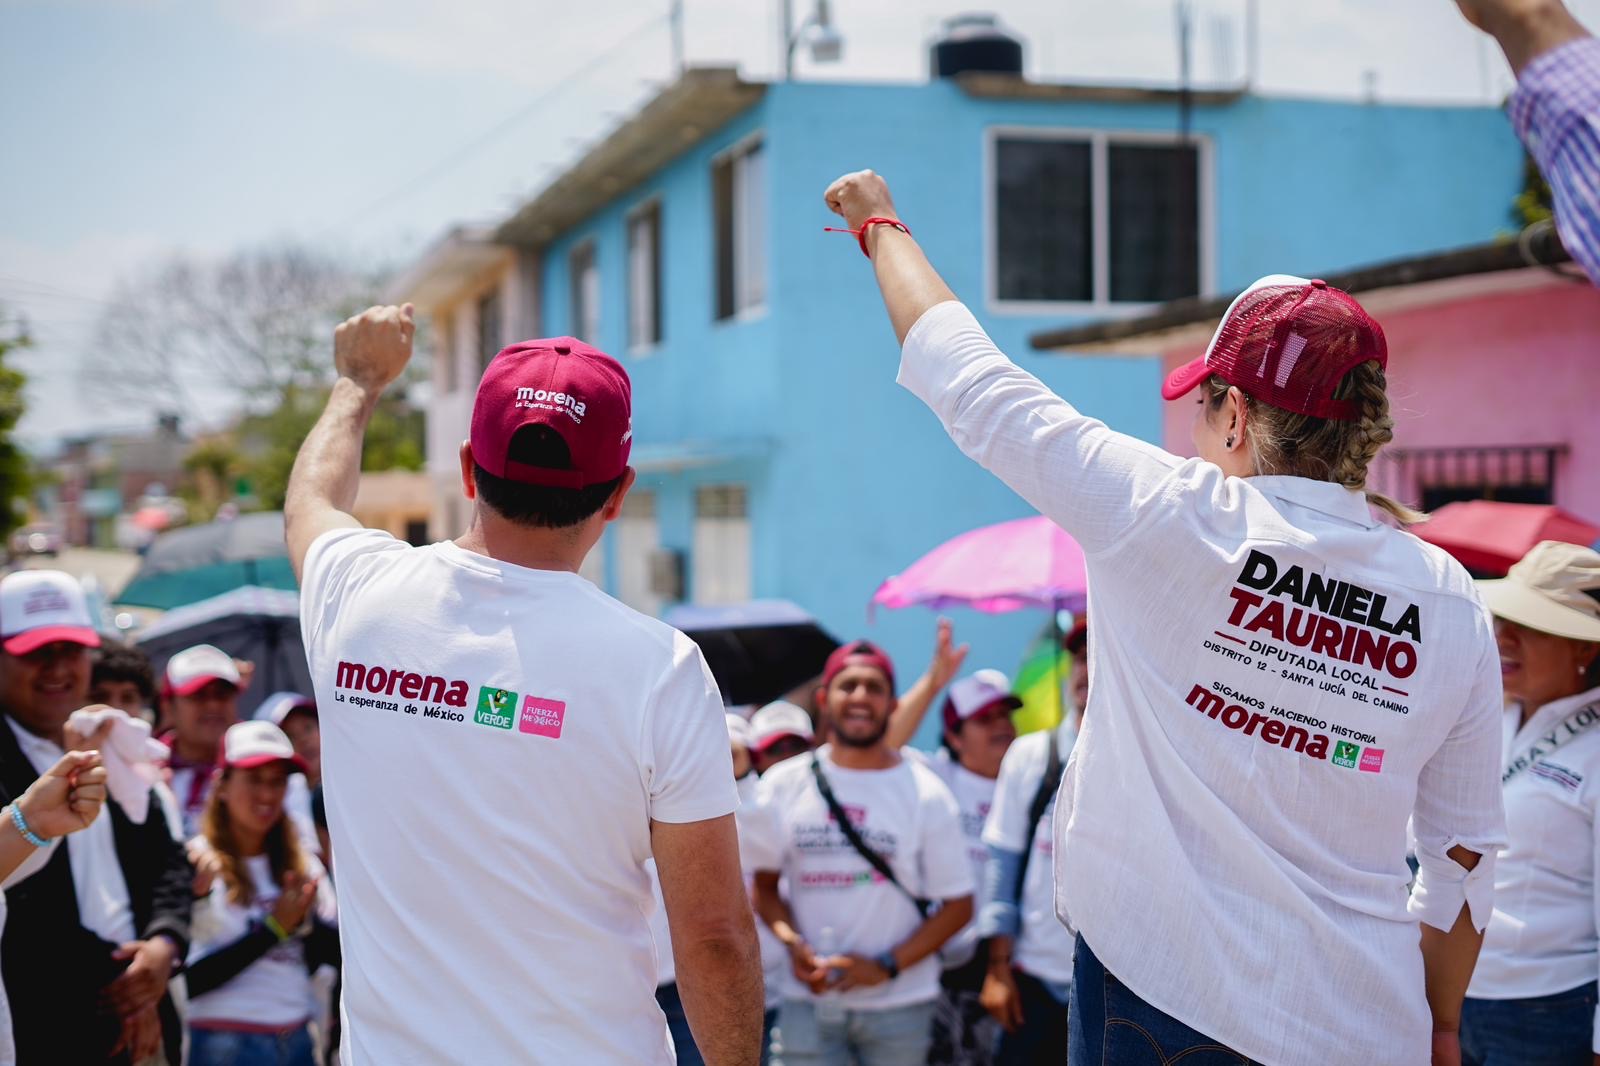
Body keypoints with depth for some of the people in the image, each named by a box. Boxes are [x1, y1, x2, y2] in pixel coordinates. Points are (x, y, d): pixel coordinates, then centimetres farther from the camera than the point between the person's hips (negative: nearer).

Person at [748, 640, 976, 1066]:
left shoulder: (926, 793, -2)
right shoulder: (783, 785, 4)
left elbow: (958, 904, -2)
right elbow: (764, 884, 9)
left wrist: (886, 966, -12)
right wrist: (792, 942, -11)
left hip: (899, 1008, -1)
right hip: (808, 1002, 1)